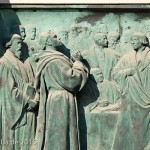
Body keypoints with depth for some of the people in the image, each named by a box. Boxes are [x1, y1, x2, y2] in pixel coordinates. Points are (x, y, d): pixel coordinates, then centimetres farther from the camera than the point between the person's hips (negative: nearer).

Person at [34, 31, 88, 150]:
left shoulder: (48, 59, 14)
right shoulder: (55, 60, -17)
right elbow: (71, 80, -19)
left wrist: (73, 63, 12)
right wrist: (78, 62, -5)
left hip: (54, 100, 10)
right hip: (61, 102, -10)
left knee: (53, 136, 12)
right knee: (61, 136, -4)